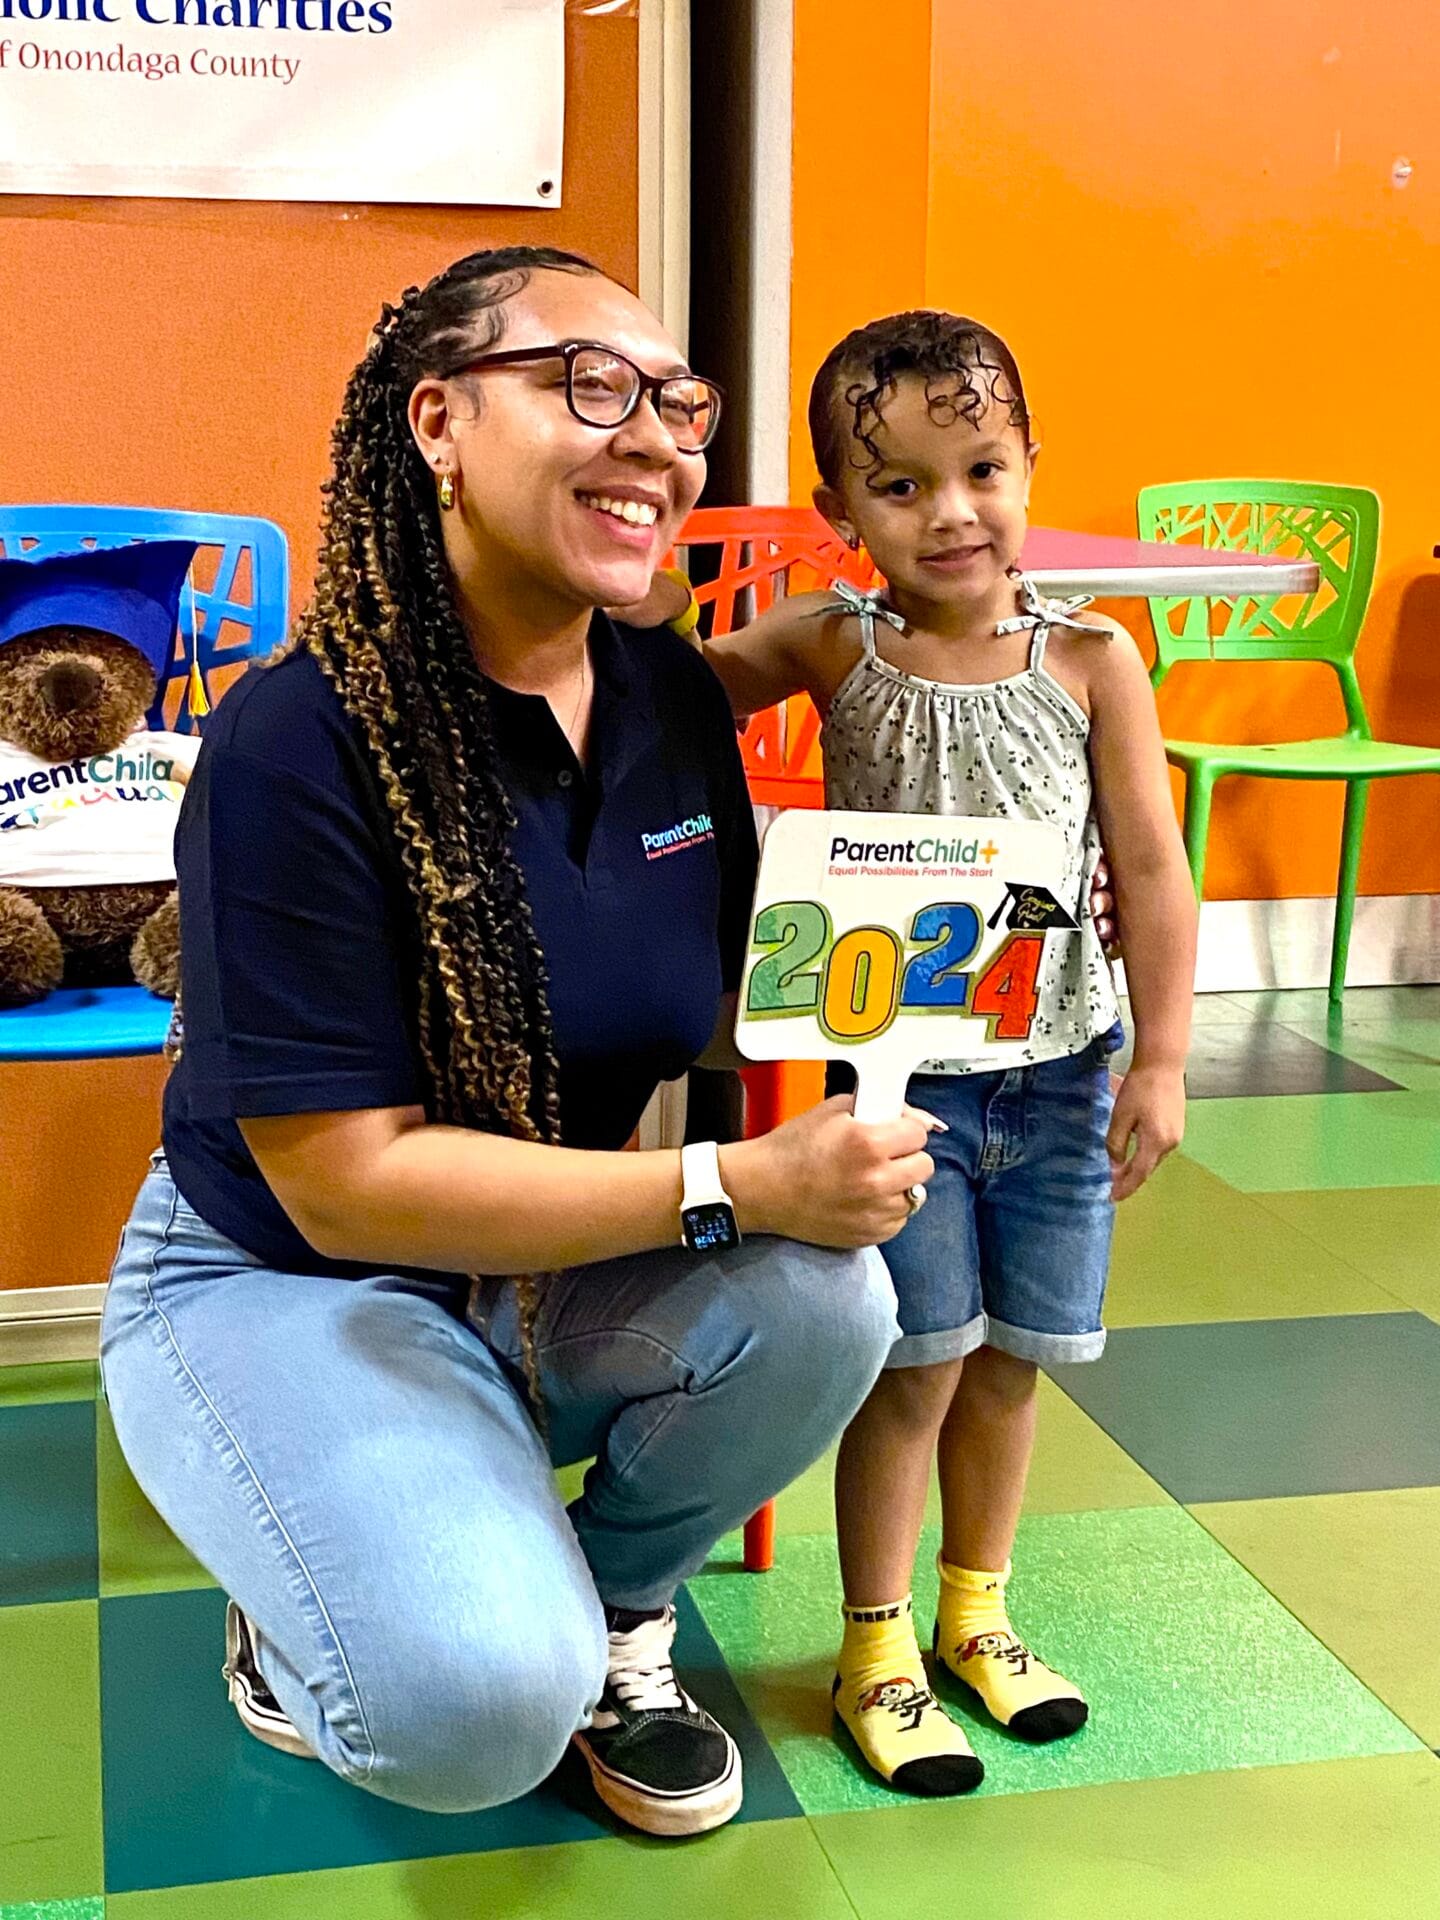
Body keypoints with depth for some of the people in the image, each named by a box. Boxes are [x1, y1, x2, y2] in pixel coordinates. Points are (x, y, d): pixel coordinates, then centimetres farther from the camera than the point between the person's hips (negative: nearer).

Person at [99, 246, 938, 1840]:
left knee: (820, 1297, -25)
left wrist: (817, 1129, -15)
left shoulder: (676, 700, -5)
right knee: (481, 1706, -28)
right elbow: (345, 1178, -25)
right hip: (284, 1278, -5)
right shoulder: (299, 742, -24)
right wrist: (733, 1185, -30)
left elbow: (724, 1015, 7)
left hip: (555, 1274, 6)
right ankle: (302, 1612, 9)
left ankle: (617, 1606, 6)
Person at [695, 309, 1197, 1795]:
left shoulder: (1090, 657, -5)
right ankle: (876, 1649, 23)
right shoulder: (832, 647, -5)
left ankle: (975, 1611, 36)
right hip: (900, 1073, -1)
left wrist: (1161, 1057, -5)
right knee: (918, 1361, 3)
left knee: (1009, 1356, 14)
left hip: (1059, 1070, 2)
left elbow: (1151, 869, -3)